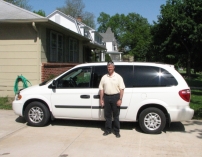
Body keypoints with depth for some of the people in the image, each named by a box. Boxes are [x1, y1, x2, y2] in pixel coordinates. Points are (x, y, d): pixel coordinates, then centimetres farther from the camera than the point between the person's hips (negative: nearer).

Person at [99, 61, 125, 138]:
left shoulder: (118, 77, -2)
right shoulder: (104, 77, 8)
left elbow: (121, 89, -6)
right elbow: (101, 89, 9)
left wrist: (120, 99, -14)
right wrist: (101, 99, 3)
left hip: (115, 97, -3)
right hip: (106, 97, 3)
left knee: (116, 115, 3)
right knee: (107, 115, 10)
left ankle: (117, 131, 13)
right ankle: (108, 130, 22)